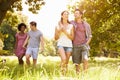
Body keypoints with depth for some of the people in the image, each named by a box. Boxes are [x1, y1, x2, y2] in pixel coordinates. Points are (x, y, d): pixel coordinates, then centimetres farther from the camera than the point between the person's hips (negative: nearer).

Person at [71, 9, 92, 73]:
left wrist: (86, 44, -2)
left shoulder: (86, 25, 5)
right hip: (75, 46, 1)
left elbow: (90, 36, 12)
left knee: (85, 59, -21)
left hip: (84, 45, -1)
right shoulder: (71, 23, 4)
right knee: (77, 63, 0)